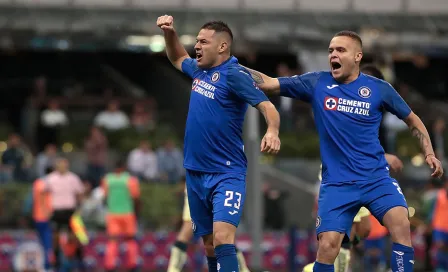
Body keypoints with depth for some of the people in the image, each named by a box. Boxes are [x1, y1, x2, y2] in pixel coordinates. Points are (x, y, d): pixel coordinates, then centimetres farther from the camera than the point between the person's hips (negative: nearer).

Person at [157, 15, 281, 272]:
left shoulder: (235, 75, -14)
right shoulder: (199, 70, 8)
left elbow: (267, 106, -25)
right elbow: (178, 59, 32)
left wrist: (272, 131, -45)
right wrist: (169, 32, 14)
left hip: (227, 174, -8)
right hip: (196, 173, 8)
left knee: (222, 237, -25)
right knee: (209, 243, 14)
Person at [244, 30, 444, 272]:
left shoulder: (379, 88, 1)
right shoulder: (316, 83, 2)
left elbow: (412, 120, 14)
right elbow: (267, 83, 0)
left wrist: (429, 153, 3)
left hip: (376, 178, 0)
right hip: (336, 182, 0)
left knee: (400, 222, -25)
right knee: (327, 246, -12)